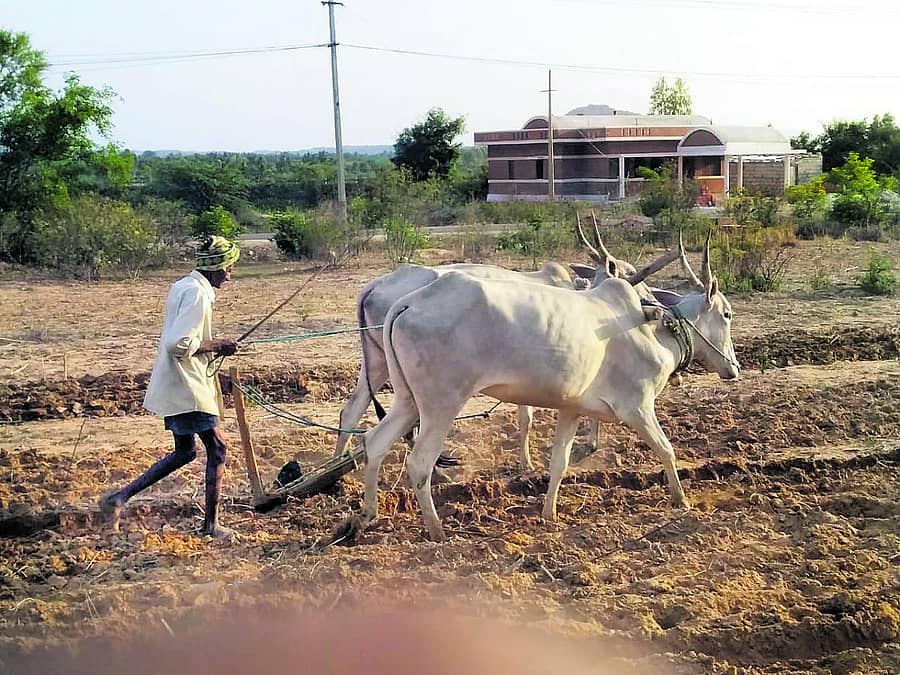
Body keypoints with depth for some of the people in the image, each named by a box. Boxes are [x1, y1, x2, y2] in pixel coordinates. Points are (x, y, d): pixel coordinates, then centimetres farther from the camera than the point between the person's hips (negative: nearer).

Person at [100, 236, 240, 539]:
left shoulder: (182, 286, 13)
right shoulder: (197, 294, -18)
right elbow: (178, 344, -26)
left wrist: (215, 347, 11)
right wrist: (216, 346, -15)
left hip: (172, 386, 10)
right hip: (187, 387, -10)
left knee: (185, 451, 18)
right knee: (216, 448, -1)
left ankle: (120, 497, 17)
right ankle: (210, 526, 5)